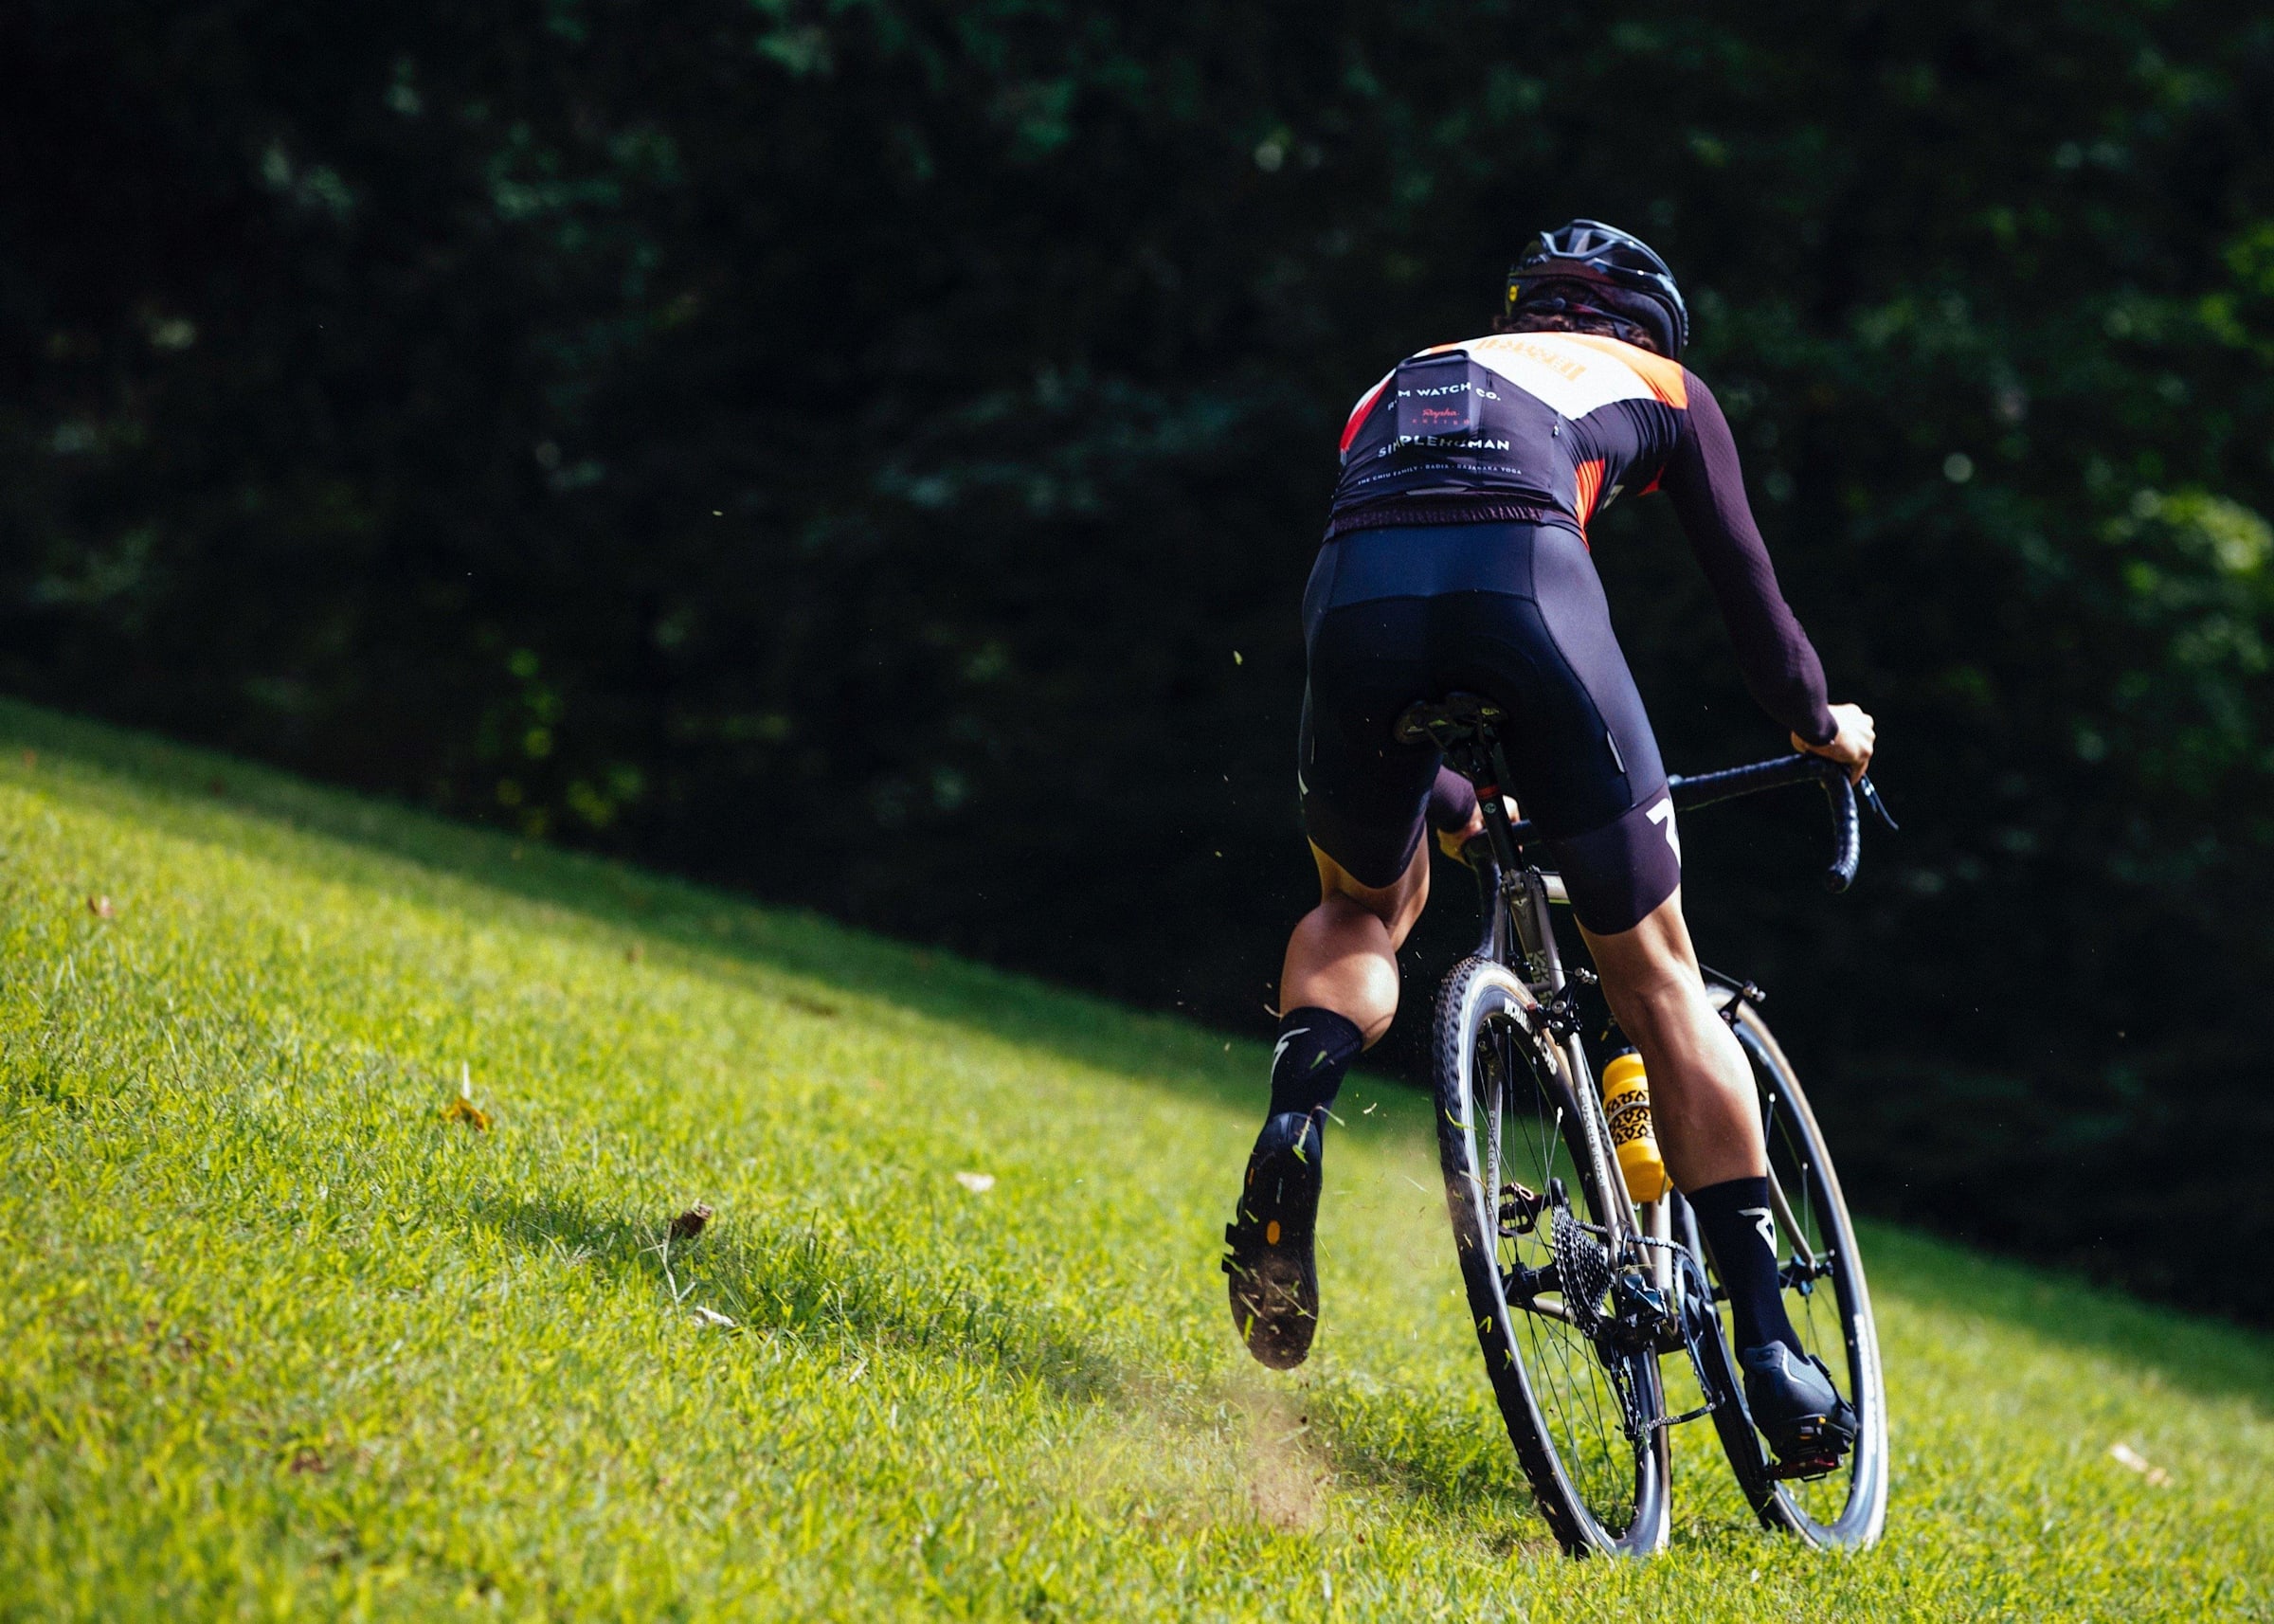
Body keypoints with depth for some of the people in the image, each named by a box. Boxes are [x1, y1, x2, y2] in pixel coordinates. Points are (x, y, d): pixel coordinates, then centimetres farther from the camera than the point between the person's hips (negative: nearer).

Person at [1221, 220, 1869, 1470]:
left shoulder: (1400, 382, 41)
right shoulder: (1660, 386, 34)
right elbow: (1742, 582, 38)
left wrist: (1449, 805, 55)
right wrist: (1817, 725, 57)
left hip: (1356, 586, 2)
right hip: (1526, 579, -2)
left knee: (1364, 908, 31)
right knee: (1658, 985, 11)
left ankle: (1292, 1128, -1)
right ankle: (1768, 1345, 6)